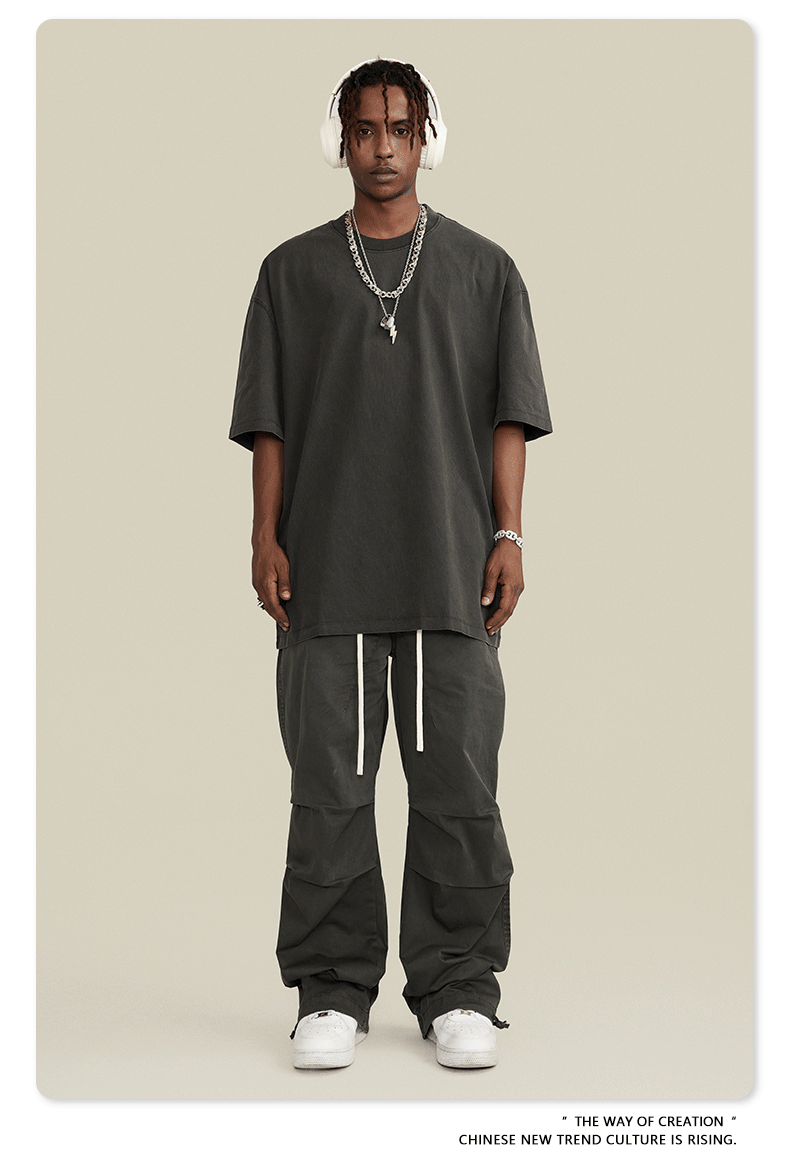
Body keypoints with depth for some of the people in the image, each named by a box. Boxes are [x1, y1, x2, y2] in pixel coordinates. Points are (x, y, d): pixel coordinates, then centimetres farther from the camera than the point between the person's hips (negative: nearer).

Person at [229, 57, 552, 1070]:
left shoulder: (482, 269, 11)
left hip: (452, 571, 0)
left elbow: (508, 416, 8)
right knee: (329, 786, 2)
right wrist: (266, 538, 0)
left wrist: (508, 536, -1)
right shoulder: (293, 272, 12)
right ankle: (331, 993, 13)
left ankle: (458, 992, 12)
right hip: (326, 571, 0)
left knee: (458, 785, 1)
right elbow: (268, 421, 9)